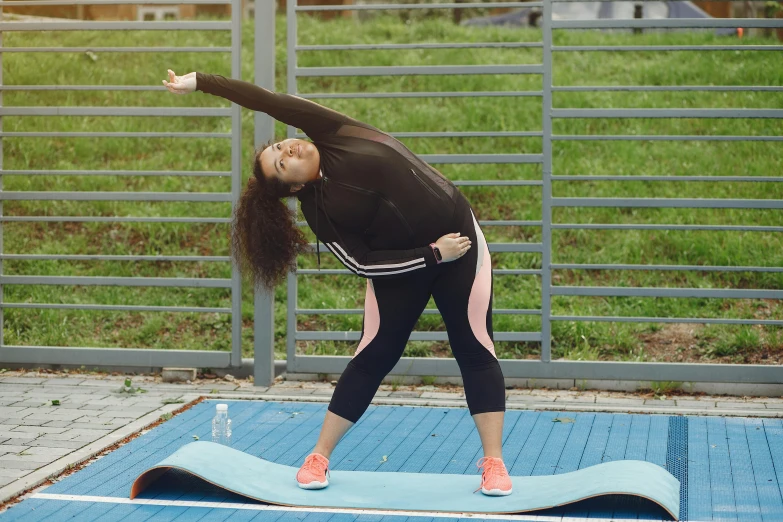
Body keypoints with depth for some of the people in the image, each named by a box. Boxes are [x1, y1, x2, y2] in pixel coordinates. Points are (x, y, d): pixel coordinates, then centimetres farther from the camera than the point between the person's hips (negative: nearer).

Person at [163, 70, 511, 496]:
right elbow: (365, 264, -17)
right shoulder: (317, 209, -12)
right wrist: (434, 253, -20)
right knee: (375, 355, 0)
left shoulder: (330, 134, -8)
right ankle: (319, 457, 13)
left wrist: (199, 81, -6)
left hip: (459, 237, 2)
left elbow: (269, 101, -13)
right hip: (406, 265, -1)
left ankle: (494, 462, 1)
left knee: (474, 349, -2)